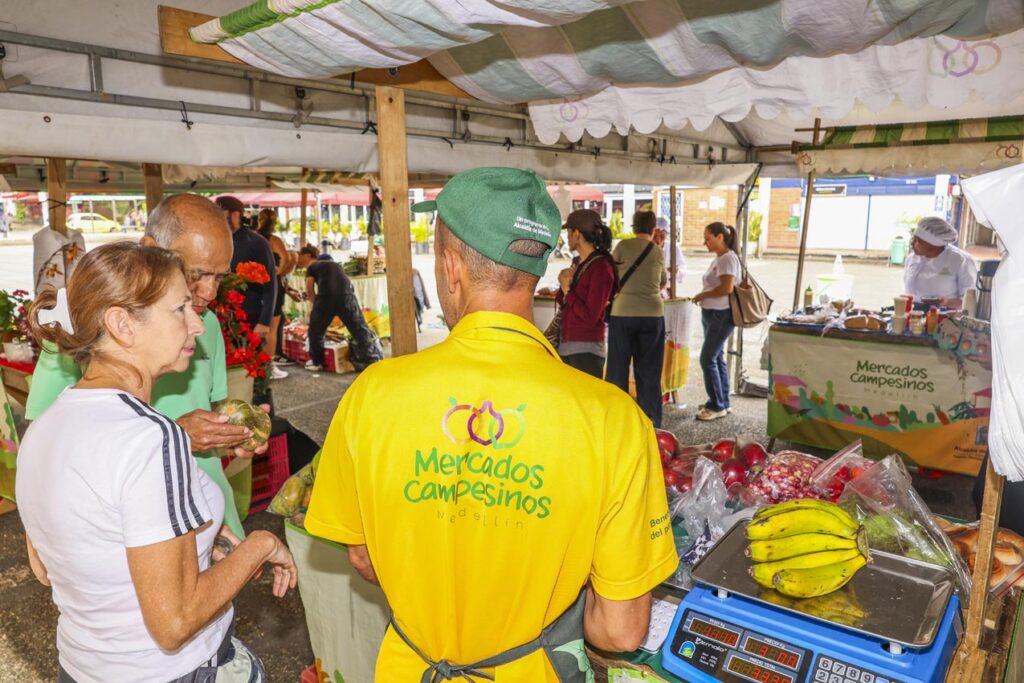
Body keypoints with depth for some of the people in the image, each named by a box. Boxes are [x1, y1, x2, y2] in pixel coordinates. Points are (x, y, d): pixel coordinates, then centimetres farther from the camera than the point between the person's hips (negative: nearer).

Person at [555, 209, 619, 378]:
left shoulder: (601, 267, -13)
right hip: (565, 346, 8)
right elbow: (561, 302, 16)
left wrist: (568, 290, -8)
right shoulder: (577, 263, 11)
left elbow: (590, 316, -17)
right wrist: (564, 283, -3)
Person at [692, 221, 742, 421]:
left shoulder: (728, 258, -15)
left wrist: (703, 295, -14)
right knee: (717, 358, 14)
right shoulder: (718, 259, 14)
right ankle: (722, 403, 24)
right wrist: (703, 297, 2)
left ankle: (717, 406, 1)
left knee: (708, 359, -8)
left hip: (721, 316, -10)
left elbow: (727, 288, -25)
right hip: (712, 314, 10)